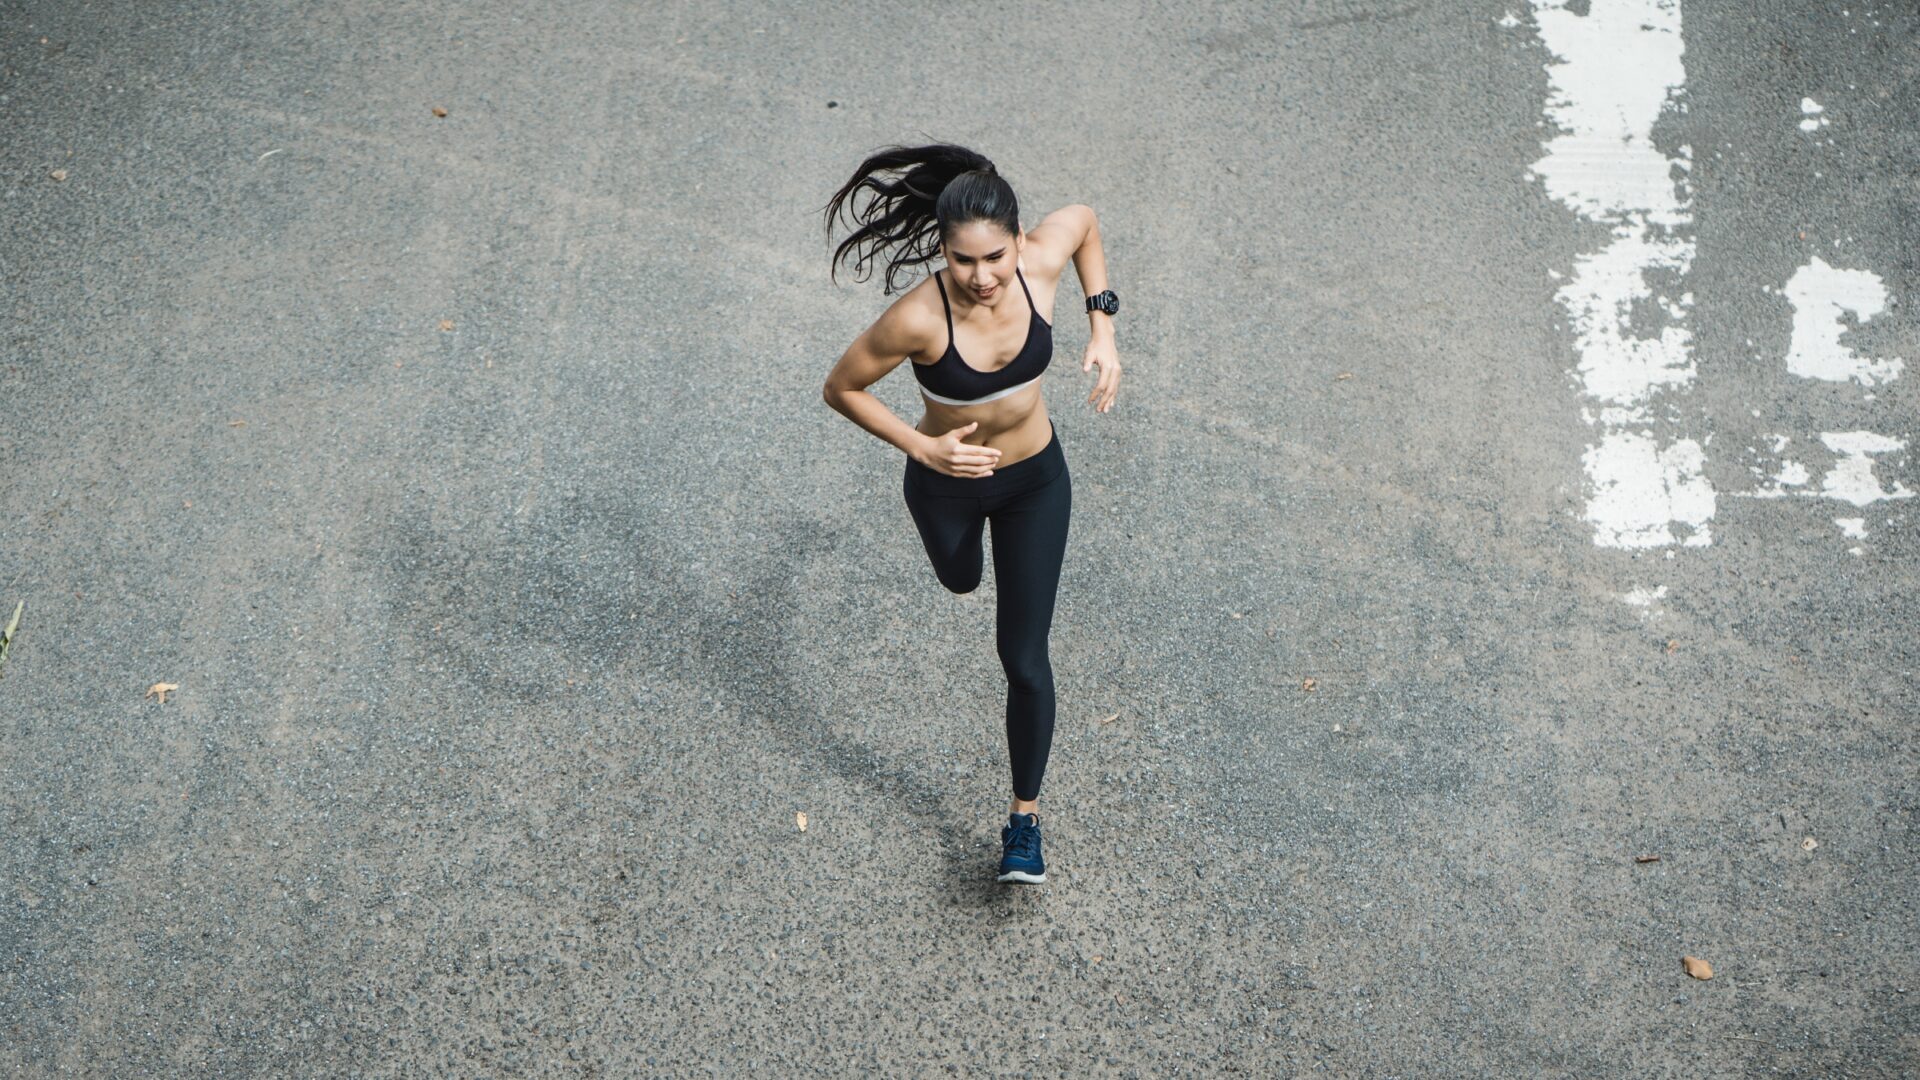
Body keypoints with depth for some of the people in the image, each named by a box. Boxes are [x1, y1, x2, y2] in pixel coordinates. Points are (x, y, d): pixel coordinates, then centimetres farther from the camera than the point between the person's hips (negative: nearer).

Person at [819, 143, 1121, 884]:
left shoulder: (1042, 262, -26)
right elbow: (840, 389, -20)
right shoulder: (918, 320, -35)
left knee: (1024, 656, 2)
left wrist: (1102, 329, -9)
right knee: (960, 580, 33)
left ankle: (1025, 819, 21)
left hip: (1035, 480, 1)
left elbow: (1084, 220, -2)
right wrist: (923, 448, -28)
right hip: (948, 482, -1)